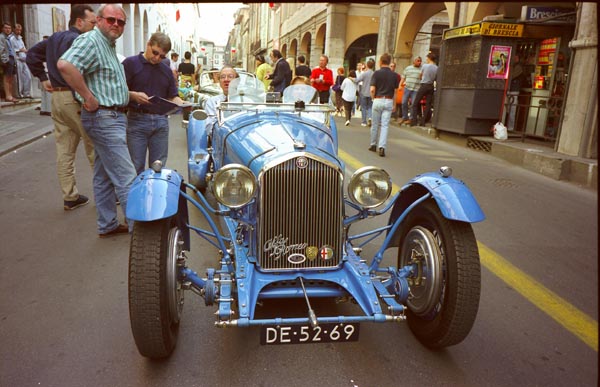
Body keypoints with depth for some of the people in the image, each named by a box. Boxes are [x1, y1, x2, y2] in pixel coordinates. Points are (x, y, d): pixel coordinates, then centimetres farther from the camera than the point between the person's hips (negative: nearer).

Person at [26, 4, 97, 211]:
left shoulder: (54, 38, 17)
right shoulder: (77, 40, -12)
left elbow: (32, 55, 24)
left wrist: (43, 78, 19)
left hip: (56, 97, 9)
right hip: (73, 99, -9)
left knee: (64, 151, 8)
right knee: (94, 148, 1)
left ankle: (70, 197, 14)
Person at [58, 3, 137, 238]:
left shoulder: (109, 46, 19)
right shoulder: (90, 41, -12)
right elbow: (65, 65, -30)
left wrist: (133, 95, 19)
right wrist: (89, 98, -25)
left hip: (113, 117, 10)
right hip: (105, 118, -10)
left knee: (104, 176, 14)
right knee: (126, 178, -8)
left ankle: (107, 225, 22)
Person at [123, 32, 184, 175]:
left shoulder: (166, 70, 17)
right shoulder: (130, 63, 1)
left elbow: (172, 97, 16)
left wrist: (182, 104, -6)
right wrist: (133, 95, -23)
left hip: (161, 121, 4)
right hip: (137, 120, -4)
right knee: (136, 168, -1)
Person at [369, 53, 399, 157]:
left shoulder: (376, 73, -5)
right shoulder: (394, 75, 4)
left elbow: (372, 89, -11)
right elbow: (395, 92, 7)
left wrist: (373, 98, 7)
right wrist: (394, 104, 15)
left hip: (378, 100, -2)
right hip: (389, 102, 2)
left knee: (375, 124, 12)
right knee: (385, 125, 0)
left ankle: (373, 145, 24)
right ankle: (382, 146, -12)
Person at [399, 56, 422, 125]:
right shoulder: (408, 68, 13)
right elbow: (403, 77, 14)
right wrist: (401, 84, 2)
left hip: (416, 89, -2)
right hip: (407, 88, 2)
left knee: (414, 104, -5)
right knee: (404, 103, 2)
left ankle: (411, 119, 5)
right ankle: (404, 117, 16)